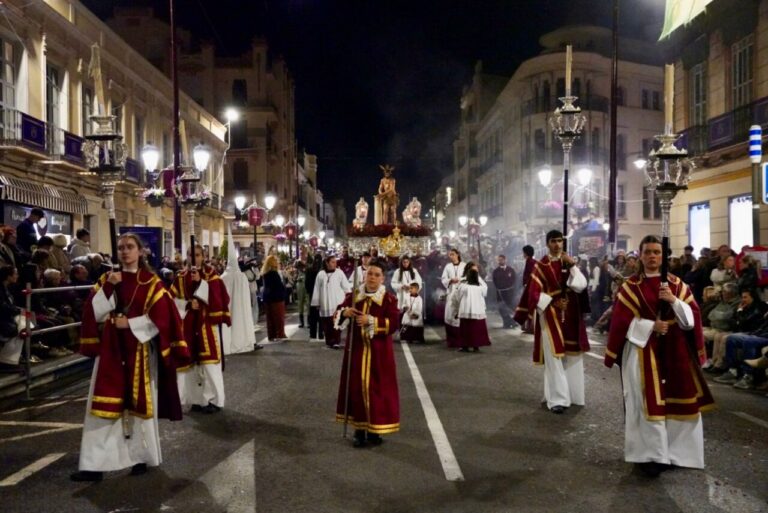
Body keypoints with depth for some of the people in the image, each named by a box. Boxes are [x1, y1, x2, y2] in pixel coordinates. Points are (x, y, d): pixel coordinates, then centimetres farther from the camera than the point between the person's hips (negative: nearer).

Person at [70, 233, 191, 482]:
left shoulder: (151, 282, -1)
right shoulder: (107, 279, 7)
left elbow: (161, 317, -8)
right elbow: (93, 313, -2)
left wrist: (129, 324, -13)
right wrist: (108, 287, -14)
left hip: (140, 350, -2)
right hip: (110, 349, 2)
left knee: (139, 403, 5)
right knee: (105, 405, -1)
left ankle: (141, 457, 19)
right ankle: (95, 464, 2)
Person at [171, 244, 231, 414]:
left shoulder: (211, 274, 0)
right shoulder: (181, 277, 8)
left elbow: (217, 296, -12)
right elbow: (173, 299, 4)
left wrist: (200, 282, -21)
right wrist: (188, 304, -11)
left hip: (206, 322, -4)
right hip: (188, 324, 4)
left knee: (209, 361, -7)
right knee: (192, 361, 6)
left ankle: (214, 399, 1)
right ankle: (198, 398, 16)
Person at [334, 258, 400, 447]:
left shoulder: (389, 299, -5)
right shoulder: (353, 295, 5)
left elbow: (394, 324, -14)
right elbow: (337, 317, 6)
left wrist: (371, 321, -23)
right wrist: (344, 313, -16)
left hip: (378, 352, -3)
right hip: (356, 349, 3)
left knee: (378, 389, 1)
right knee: (356, 387, 6)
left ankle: (375, 429, 13)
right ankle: (359, 430, 17)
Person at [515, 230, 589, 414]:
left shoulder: (570, 262, 8)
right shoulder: (541, 266, -4)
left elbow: (581, 285, -6)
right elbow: (534, 293, -8)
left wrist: (572, 266, -16)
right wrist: (552, 302, -19)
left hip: (570, 316, 4)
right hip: (550, 316, -4)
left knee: (572, 355, 8)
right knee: (554, 356, -6)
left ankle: (572, 394, 20)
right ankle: (558, 398, -3)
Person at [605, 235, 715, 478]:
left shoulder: (677, 284, 7)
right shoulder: (630, 286, -1)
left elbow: (692, 317, 1)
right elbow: (622, 320, -6)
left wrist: (674, 300, -16)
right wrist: (651, 326, -17)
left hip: (675, 351, 3)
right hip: (643, 350, -3)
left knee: (676, 399, 6)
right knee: (649, 402, -6)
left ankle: (676, 452, 20)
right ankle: (651, 455, 1)